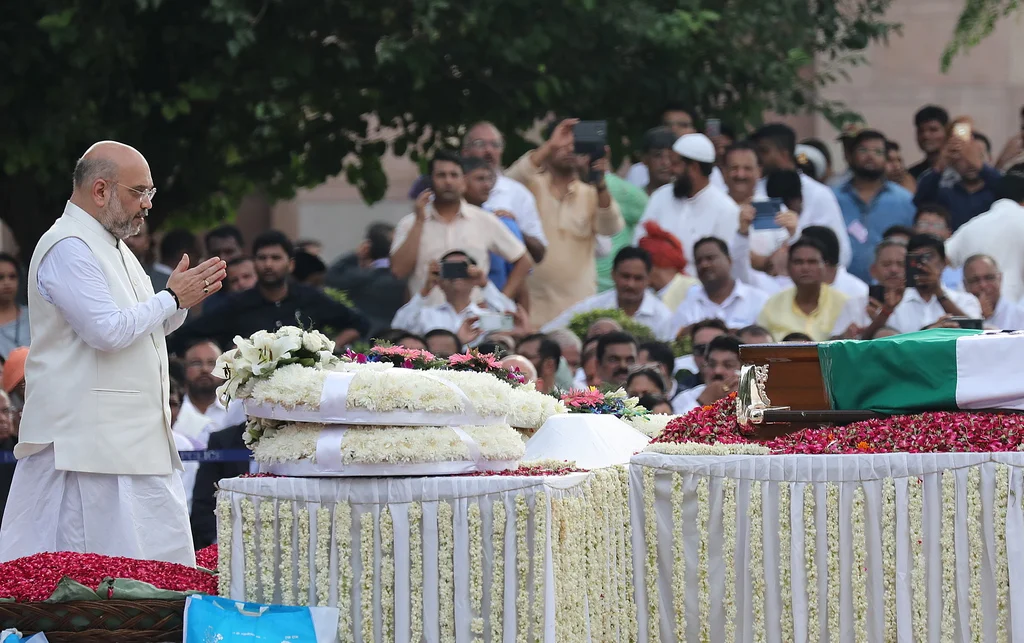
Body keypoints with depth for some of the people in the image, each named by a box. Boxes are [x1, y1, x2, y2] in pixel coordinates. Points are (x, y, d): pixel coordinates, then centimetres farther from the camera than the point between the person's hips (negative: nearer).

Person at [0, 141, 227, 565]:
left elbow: (144, 330, 27)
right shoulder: (68, 248, -13)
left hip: (136, 439, 10)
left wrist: (180, 300, 7)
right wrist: (172, 299, -9)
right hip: (86, 444, -10)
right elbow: (108, 331, -21)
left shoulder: (112, 246, 19)